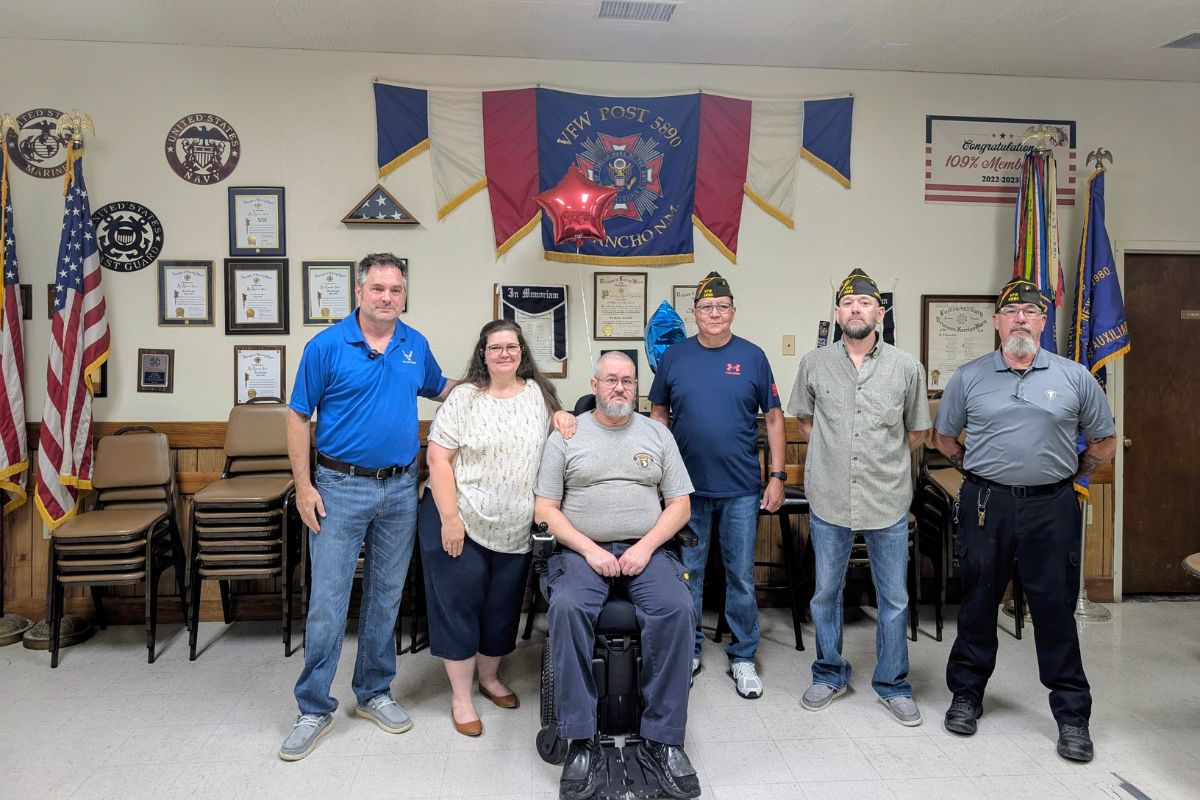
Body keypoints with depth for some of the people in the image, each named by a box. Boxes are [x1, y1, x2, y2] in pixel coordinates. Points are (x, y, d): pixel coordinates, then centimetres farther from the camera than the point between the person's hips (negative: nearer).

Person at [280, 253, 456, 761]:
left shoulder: (416, 345, 5)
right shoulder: (327, 346, -7)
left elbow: (439, 389, 22)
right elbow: (299, 418, -4)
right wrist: (303, 486, -9)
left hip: (400, 489, 4)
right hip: (341, 487, -4)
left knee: (386, 598, 13)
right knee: (327, 601, 0)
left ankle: (374, 692, 29)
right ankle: (314, 708, 15)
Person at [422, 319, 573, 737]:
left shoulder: (538, 392, 5)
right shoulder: (464, 397, -6)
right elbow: (438, 457, -11)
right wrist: (449, 518, -16)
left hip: (515, 529, 4)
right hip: (461, 522, -4)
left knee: (503, 606, 15)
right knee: (460, 604, 4)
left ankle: (490, 677, 38)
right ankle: (461, 696, 20)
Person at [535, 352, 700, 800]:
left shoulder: (657, 434, 14)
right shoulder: (566, 436, 9)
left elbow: (679, 505, 10)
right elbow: (545, 509, 3)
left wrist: (646, 547, -7)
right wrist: (589, 550, -10)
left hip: (646, 550, 1)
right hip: (582, 550, -1)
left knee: (676, 608, -28)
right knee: (566, 607, -32)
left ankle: (662, 741, -17)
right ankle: (581, 742, -23)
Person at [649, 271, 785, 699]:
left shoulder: (752, 356, 0)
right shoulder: (674, 356, 2)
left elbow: (774, 417, 3)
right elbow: (659, 414, 10)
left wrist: (778, 476, -2)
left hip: (741, 488, -1)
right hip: (688, 486, 1)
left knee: (741, 576, 8)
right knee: (687, 573, 11)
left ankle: (742, 658, 23)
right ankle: (688, 650, 28)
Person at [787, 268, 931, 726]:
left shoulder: (906, 367, 0)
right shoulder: (815, 364, 1)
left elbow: (918, 431, 11)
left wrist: (884, 458, 6)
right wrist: (834, 452, 7)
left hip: (888, 501, 0)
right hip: (829, 499, 1)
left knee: (894, 600, 9)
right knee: (825, 594, 12)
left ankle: (892, 685, 27)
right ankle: (829, 675, 31)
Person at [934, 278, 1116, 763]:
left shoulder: (1074, 377, 4)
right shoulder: (968, 378, 3)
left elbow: (1104, 442, 13)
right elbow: (943, 436, 15)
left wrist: (1072, 473, 7)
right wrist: (974, 468, 7)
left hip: (1051, 509, 0)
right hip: (986, 505, 0)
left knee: (1057, 610, 5)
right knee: (978, 605, 10)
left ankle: (1072, 715, 19)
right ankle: (967, 695, 25)